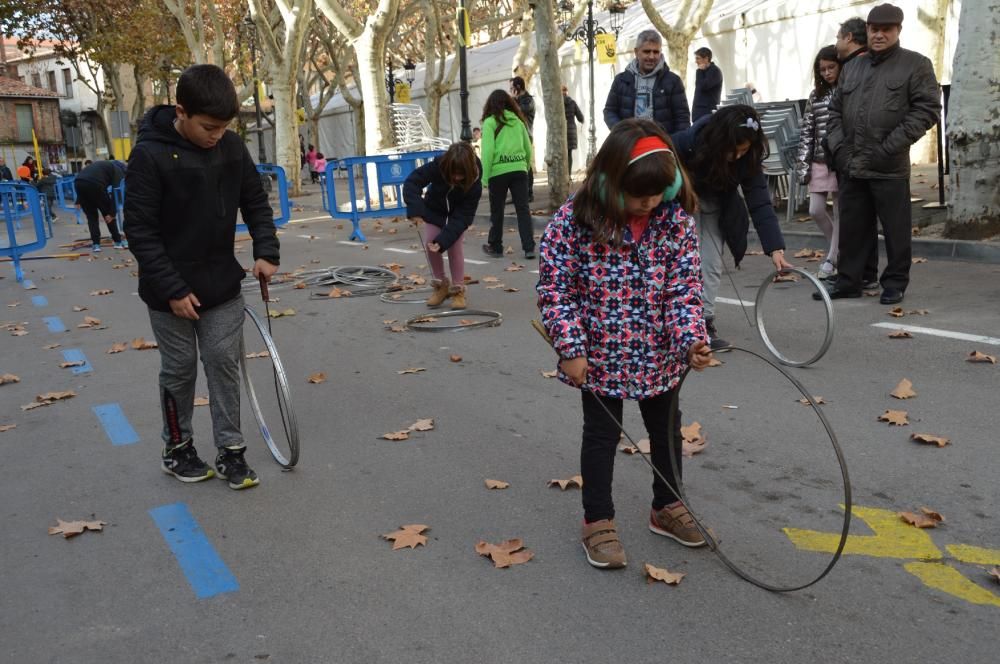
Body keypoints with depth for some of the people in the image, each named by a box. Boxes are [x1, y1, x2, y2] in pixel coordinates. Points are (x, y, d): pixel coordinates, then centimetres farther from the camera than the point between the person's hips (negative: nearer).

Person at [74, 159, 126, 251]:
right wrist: (112, 213, -1)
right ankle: (118, 241, 20)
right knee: (108, 213, 13)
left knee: (91, 216, 18)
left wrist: (79, 200, 23)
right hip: (94, 184, -6)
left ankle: (96, 244, 12)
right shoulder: (117, 171, 15)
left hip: (78, 182, 6)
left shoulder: (106, 166, 35)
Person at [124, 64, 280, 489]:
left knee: (225, 364, 5)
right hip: (171, 291, -4)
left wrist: (265, 251, -7)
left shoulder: (232, 147, -3)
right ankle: (176, 448, 28)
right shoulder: (151, 154, -16)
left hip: (223, 287, 4)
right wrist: (172, 289, -18)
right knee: (179, 371, 8)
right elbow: (140, 230, -16)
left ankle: (230, 450, 16)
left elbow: (255, 203, 8)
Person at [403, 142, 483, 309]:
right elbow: (412, 182, -33)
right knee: (429, 244, -7)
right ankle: (441, 285, 10)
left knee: (454, 246, -15)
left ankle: (458, 289, 0)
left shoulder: (474, 183, -36)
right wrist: (416, 209, -49)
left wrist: (443, 240, -43)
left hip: (458, 213, -2)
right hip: (434, 210, 2)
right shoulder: (437, 166, -35)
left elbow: (462, 216, -34)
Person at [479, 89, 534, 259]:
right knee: (523, 209, 3)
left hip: (498, 172, -3)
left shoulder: (490, 122, -2)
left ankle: (495, 247, 21)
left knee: (497, 211, 10)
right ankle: (529, 248, -3)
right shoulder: (518, 121, 11)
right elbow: (528, 149, 15)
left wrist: (485, 177, -6)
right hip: (519, 170, 3)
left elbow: (488, 151, -9)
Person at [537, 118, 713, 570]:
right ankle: (598, 521, 27)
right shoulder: (573, 222, -19)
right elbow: (554, 289, -14)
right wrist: (571, 349, -17)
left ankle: (667, 507, 40)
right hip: (601, 357, -3)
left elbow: (684, 287, -7)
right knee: (602, 435, 10)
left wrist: (691, 339, -20)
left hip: (660, 357, 4)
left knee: (666, 430, 18)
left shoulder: (675, 220, -10)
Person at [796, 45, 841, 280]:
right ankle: (841, 248, 25)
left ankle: (832, 260, 8)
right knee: (816, 210, 3)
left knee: (840, 213, 2)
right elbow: (806, 132, 9)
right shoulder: (816, 95, 10)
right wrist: (803, 165, 3)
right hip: (820, 162, 5)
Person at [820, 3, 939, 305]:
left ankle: (895, 283, 13)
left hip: (890, 167, -4)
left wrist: (889, 148, -13)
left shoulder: (916, 64, 2)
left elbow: (927, 110, -5)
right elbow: (836, 109, 20)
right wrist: (838, 146, 4)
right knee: (852, 227, 10)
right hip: (851, 166, 5)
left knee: (895, 229, 2)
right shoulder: (852, 67, 17)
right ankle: (848, 281, 19)